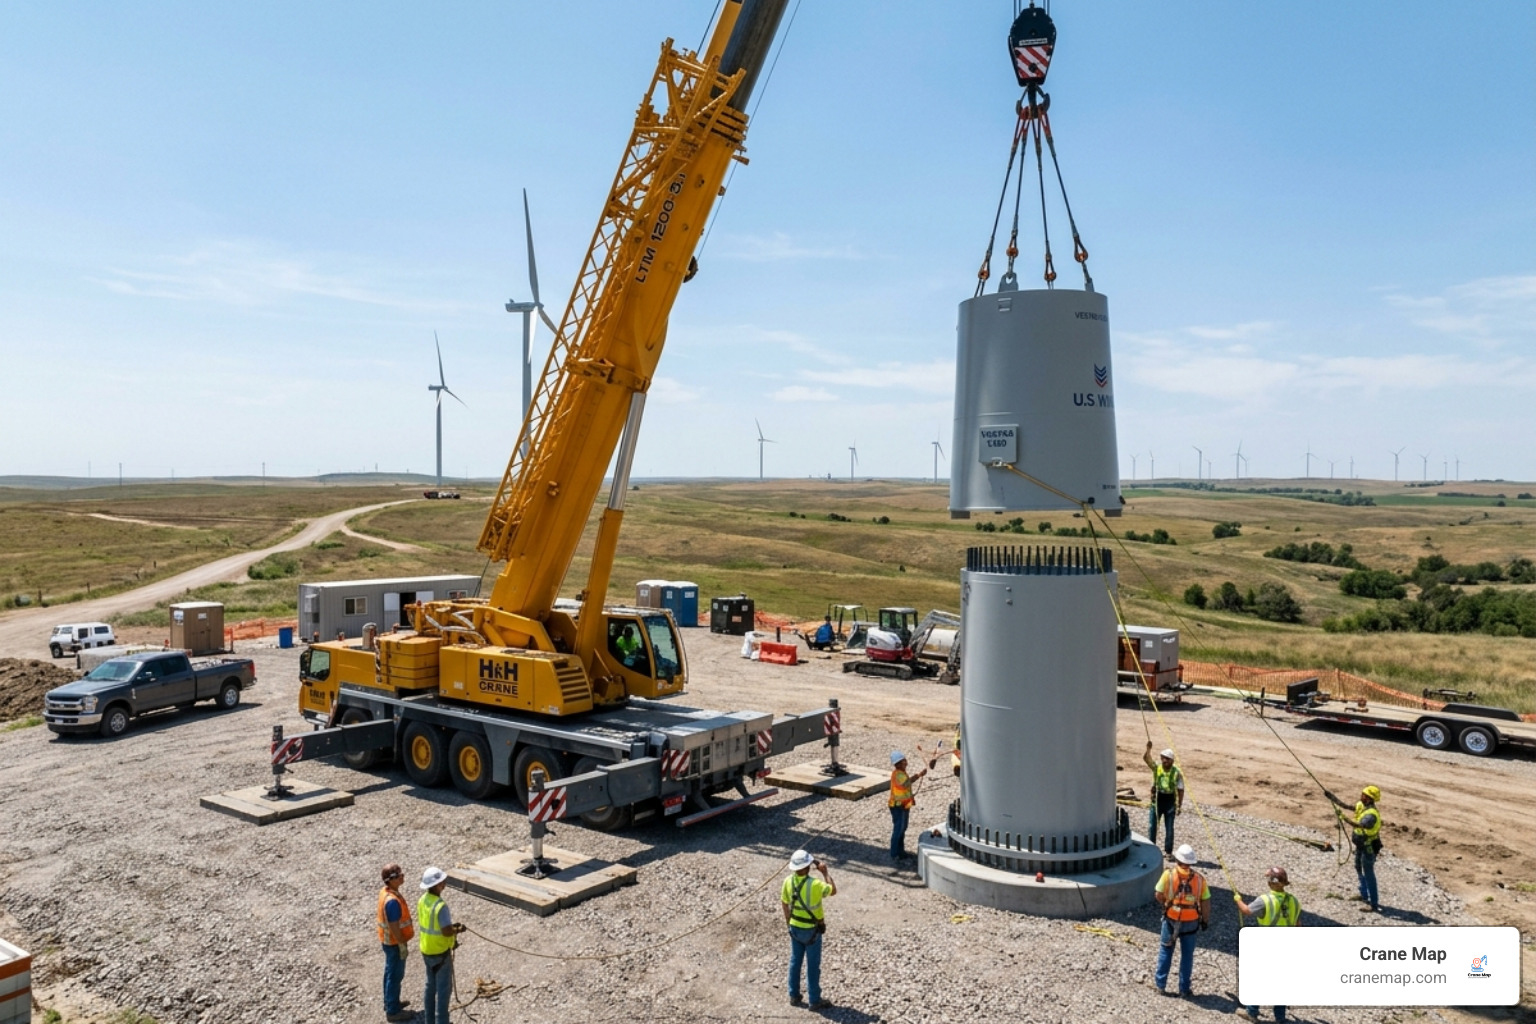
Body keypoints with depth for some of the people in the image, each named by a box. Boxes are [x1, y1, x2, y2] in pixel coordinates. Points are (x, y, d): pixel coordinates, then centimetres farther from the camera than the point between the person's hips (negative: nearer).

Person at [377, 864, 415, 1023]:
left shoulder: (385, 891, -1)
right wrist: (402, 945, -16)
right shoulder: (392, 901, -32)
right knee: (395, 976, 4)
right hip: (394, 943, -9)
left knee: (391, 973, 23)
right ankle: (393, 1011, 17)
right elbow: (394, 927, -26)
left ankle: (390, 1002, 38)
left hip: (388, 940, 9)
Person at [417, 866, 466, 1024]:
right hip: (440, 952, -8)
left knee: (430, 985, 21)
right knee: (444, 988, 6)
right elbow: (447, 932, -28)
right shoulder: (440, 905, -29)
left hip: (426, 950, 8)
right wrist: (458, 929, -7)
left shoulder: (422, 900, -2)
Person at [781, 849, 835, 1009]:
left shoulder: (788, 881, -11)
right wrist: (825, 873, -2)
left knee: (795, 961, 18)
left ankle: (794, 996, 29)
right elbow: (833, 890, -10)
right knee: (813, 965, 8)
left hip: (795, 928, 5)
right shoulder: (815, 884, -28)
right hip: (812, 930, -5)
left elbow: (784, 903, 2)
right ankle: (815, 1000, 19)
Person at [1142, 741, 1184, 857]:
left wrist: (1180, 805, -4)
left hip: (1170, 801, -2)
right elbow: (1145, 758, -18)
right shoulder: (1156, 767, -3)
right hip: (1156, 800, 2)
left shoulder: (1177, 772, -7)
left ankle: (1168, 851, 17)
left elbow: (1180, 789, -2)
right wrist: (1148, 748, -36)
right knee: (1152, 826, 5)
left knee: (1169, 828, 6)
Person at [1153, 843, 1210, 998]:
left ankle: (1161, 983, 22)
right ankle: (1184, 988, 21)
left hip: (1171, 918, -1)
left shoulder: (1169, 874, -14)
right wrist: (1206, 920, 8)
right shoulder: (1199, 878, -9)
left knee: (1166, 950, 16)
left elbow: (1159, 894, -9)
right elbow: (1205, 902, -5)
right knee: (1187, 954, 14)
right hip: (1191, 921, 1)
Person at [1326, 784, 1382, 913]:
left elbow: (1359, 824, -42)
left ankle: (1375, 905, -3)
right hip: (1361, 845, 10)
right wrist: (1330, 796, -2)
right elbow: (1345, 805, 5)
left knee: (1369, 875, -7)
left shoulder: (1372, 814, -29)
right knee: (1359, 868, 24)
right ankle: (1364, 896, 40)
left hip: (1369, 847, -10)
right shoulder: (1361, 806, -1)